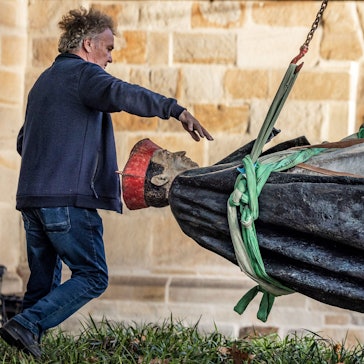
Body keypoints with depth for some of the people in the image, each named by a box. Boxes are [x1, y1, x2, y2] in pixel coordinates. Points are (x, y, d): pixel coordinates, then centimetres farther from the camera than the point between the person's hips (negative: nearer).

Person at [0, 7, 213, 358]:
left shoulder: (44, 81, 25)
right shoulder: (83, 73, -3)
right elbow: (120, 94, -25)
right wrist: (175, 109, -32)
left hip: (30, 197, 9)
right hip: (68, 198, -9)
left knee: (42, 282, 14)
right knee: (92, 277, -3)